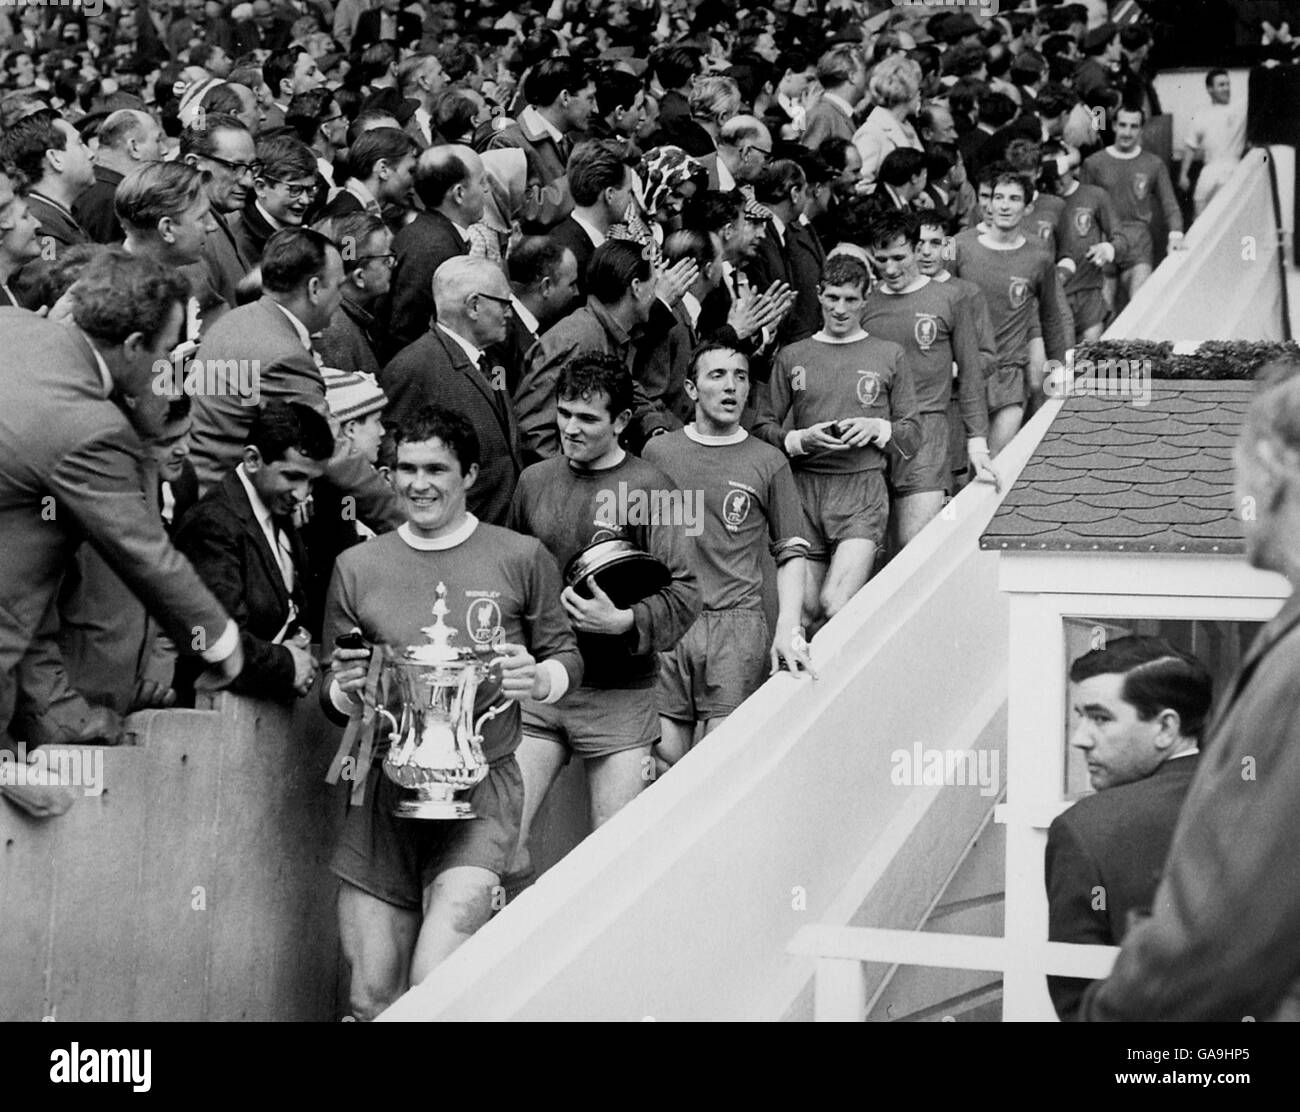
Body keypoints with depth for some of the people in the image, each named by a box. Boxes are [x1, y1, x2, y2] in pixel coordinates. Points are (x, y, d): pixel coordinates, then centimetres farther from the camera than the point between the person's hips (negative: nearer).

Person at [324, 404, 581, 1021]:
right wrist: (345, 688, -9)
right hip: (385, 790, 3)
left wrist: (539, 681, -14)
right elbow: (332, 697, 14)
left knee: (433, 992, -20)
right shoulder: (357, 567, 8)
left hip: (481, 789, -3)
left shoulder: (521, 559, 2)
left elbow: (566, 657, 8)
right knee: (371, 999, 4)